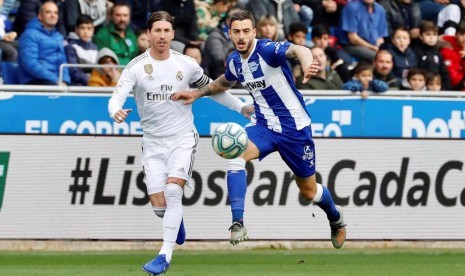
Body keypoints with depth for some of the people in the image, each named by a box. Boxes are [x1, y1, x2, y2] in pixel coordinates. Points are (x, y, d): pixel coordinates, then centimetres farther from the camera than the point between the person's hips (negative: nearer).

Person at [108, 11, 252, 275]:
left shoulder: (186, 64, -1)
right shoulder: (136, 67, -7)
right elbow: (117, 97, -18)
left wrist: (241, 106, 13)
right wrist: (116, 111, -41)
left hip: (183, 139, -1)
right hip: (153, 142, 1)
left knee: (173, 191, -22)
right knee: (159, 206, -3)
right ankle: (177, 217, 36)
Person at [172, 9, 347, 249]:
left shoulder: (267, 49, -20)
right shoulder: (234, 61, 1)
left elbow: (298, 50, -42)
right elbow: (224, 83, 26)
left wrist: (306, 64, -64)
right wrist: (197, 93, 15)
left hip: (295, 128, -5)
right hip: (265, 128, 5)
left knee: (309, 191, 9)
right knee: (235, 153, -27)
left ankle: (335, 217, 44)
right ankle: (238, 223, -29)